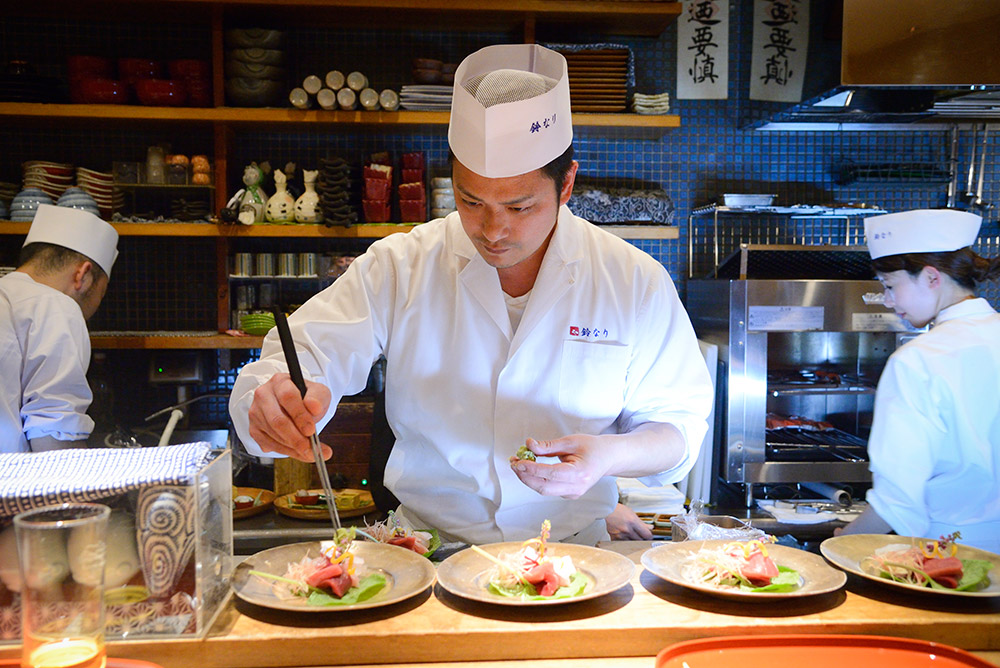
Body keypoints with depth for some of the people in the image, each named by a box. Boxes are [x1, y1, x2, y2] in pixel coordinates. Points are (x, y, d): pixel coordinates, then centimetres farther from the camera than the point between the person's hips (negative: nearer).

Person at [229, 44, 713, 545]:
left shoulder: (635, 284, -5)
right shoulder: (396, 267, -5)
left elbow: (680, 424, 1)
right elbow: (302, 360, -10)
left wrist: (611, 456, -20)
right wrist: (278, 402, -34)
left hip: (573, 554, 3)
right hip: (426, 548, -2)